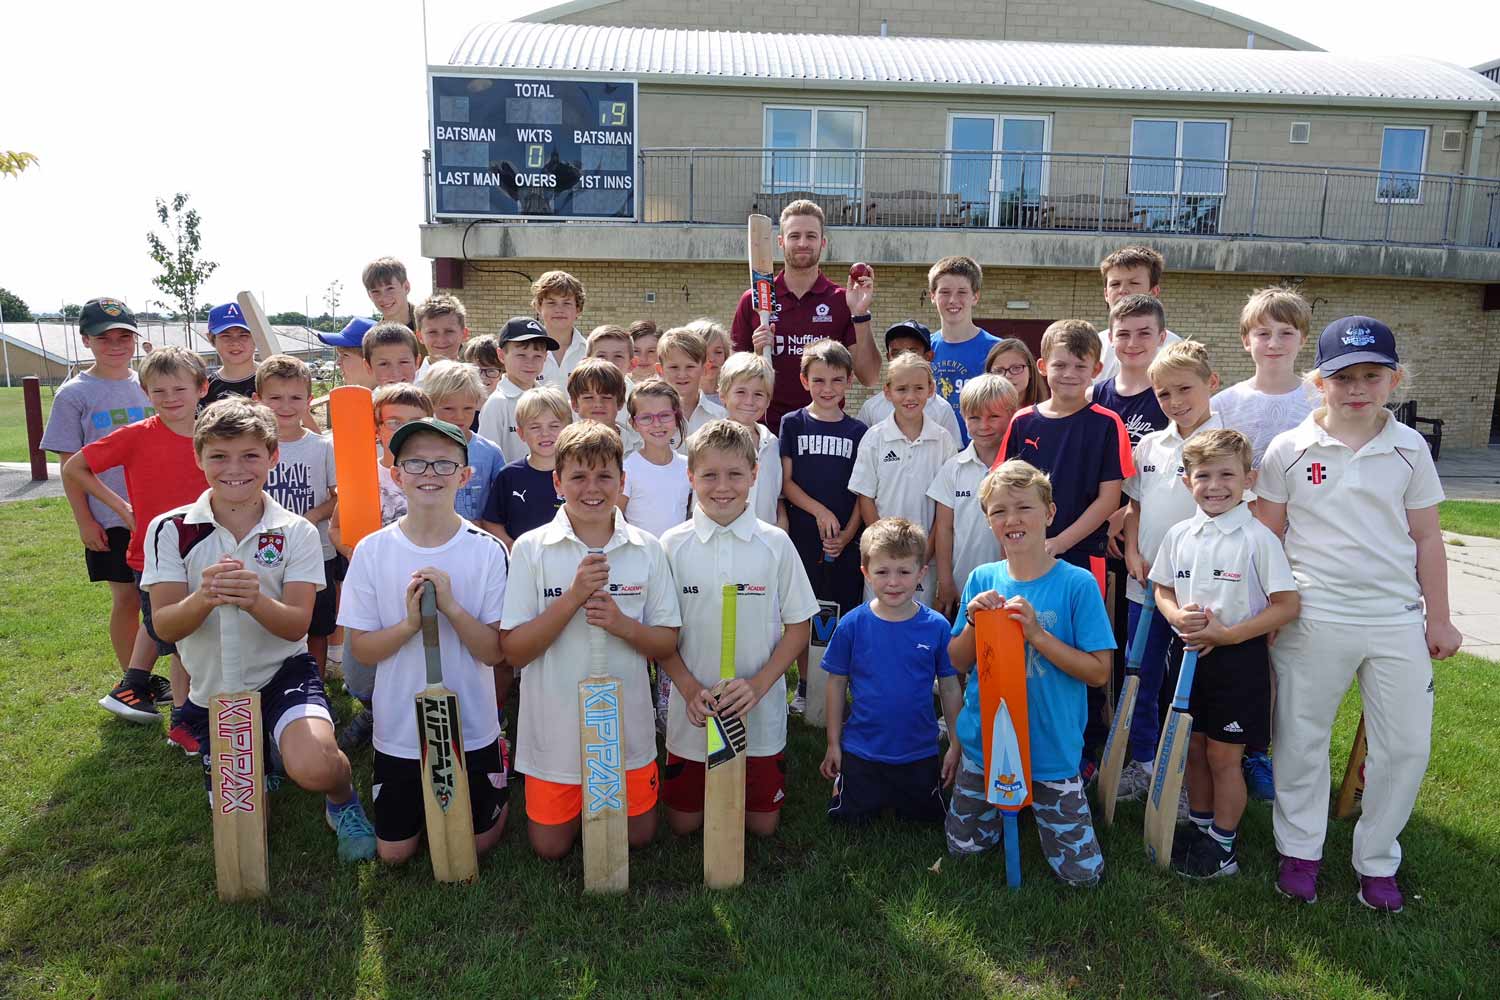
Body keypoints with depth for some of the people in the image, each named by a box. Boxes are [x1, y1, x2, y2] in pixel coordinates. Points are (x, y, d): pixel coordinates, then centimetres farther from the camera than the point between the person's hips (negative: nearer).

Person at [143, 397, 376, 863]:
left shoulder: (296, 532, -8)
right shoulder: (170, 530, -7)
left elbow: (296, 625, -15)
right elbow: (165, 627, -12)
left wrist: (255, 600, -37)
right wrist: (203, 599, -34)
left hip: (283, 674, -2)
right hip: (212, 690, 3)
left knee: (314, 768, -32)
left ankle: (342, 800, 5)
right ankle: (263, 761, 42)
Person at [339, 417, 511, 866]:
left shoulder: (487, 551, -12)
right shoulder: (372, 551, -8)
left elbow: (493, 651, -12)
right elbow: (362, 648, -6)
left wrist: (451, 606, -28)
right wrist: (410, 623, -24)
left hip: (472, 730, -1)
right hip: (399, 731, 1)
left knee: (476, 845, 14)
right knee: (394, 853, 14)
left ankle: (495, 787, 41)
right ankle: (420, 805, 42)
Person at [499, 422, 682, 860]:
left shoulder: (647, 549, -4)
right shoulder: (531, 549, -9)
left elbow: (667, 644, -1)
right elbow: (514, 651, -11)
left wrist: (623, 625, -22)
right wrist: (573, 597, -23)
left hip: (626, 723, 1)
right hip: (555, 726, -1)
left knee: (638, 836, 14)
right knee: (550, 847, 10)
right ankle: (575, 800, 39)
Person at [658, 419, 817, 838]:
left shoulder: (775, 544, -7)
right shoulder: (672, 546, -6)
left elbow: (799, 627, -2)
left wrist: (758, 685, -14)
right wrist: (690, 689, -15)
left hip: (760, 713, 0)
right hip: (693, 713, 0)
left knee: (762, 826, 12)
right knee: (684, 824, 12)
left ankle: (744, 787, 41)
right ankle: (707, 791, 42)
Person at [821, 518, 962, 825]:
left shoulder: (936, 626, -11)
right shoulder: (852, 624, -11)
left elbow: (950, 688, -2)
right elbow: (837, 684, -2)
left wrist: (956, 746, 1)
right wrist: (833, 744, 1)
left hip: (920, 753, 1)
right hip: (862, 751, 0)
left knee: (926, 820, 15)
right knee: (845, 819, 11)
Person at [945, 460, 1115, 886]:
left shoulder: (1077, 584, -14)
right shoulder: (981, 579, -3)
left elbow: (1099, 672, -14)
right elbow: (958, 663, 2)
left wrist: (1037, 633, -24)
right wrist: (975, 623, -18)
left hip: (1052, 748, -3)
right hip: (983, 741, 3)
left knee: (1083, 873, 5)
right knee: (964, 848, 17)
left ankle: (1039, 801, 30)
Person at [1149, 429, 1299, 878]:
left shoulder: (1258, 538, -12)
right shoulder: (1179, 534, 3)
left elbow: (1287, 605, -12)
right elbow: (1163, 591, 12)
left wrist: (1227, 634, -19)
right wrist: (1178, 616, -10)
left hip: (1238, 657, -4)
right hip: (1188, 653, 5)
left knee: (1223, 756, 6)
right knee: (1193, 748, 15)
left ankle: (1223, 845, 23)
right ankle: (1200, 827, 34)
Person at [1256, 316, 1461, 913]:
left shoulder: (1410, 449, 2)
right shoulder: (1288, 450, -4)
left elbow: (1426, 538, 7)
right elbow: (1267, 536, 1)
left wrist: (1438, 618, 6)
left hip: (1398, 620, 2)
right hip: (1312, 619, -2)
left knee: (1407, 746, 8)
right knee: (1302, 739, 9)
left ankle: (1376, 859, 28)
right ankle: (1300, 851, 29)